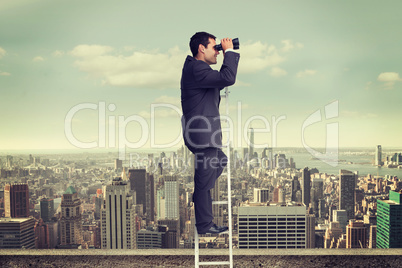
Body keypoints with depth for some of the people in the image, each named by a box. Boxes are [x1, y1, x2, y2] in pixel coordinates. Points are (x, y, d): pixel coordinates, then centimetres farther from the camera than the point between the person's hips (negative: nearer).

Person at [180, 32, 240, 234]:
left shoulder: (196, 67, 16)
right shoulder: (196, 69, -19)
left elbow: (221, 80, 24)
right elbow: (228, 78, -27)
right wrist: (229, 52, -16)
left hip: (203, 134, 11)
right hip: (203, 135, -11)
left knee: (220, 162, 30)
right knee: (204, 179, 0)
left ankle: (198, 200, 34)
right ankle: (204, 225, 13)